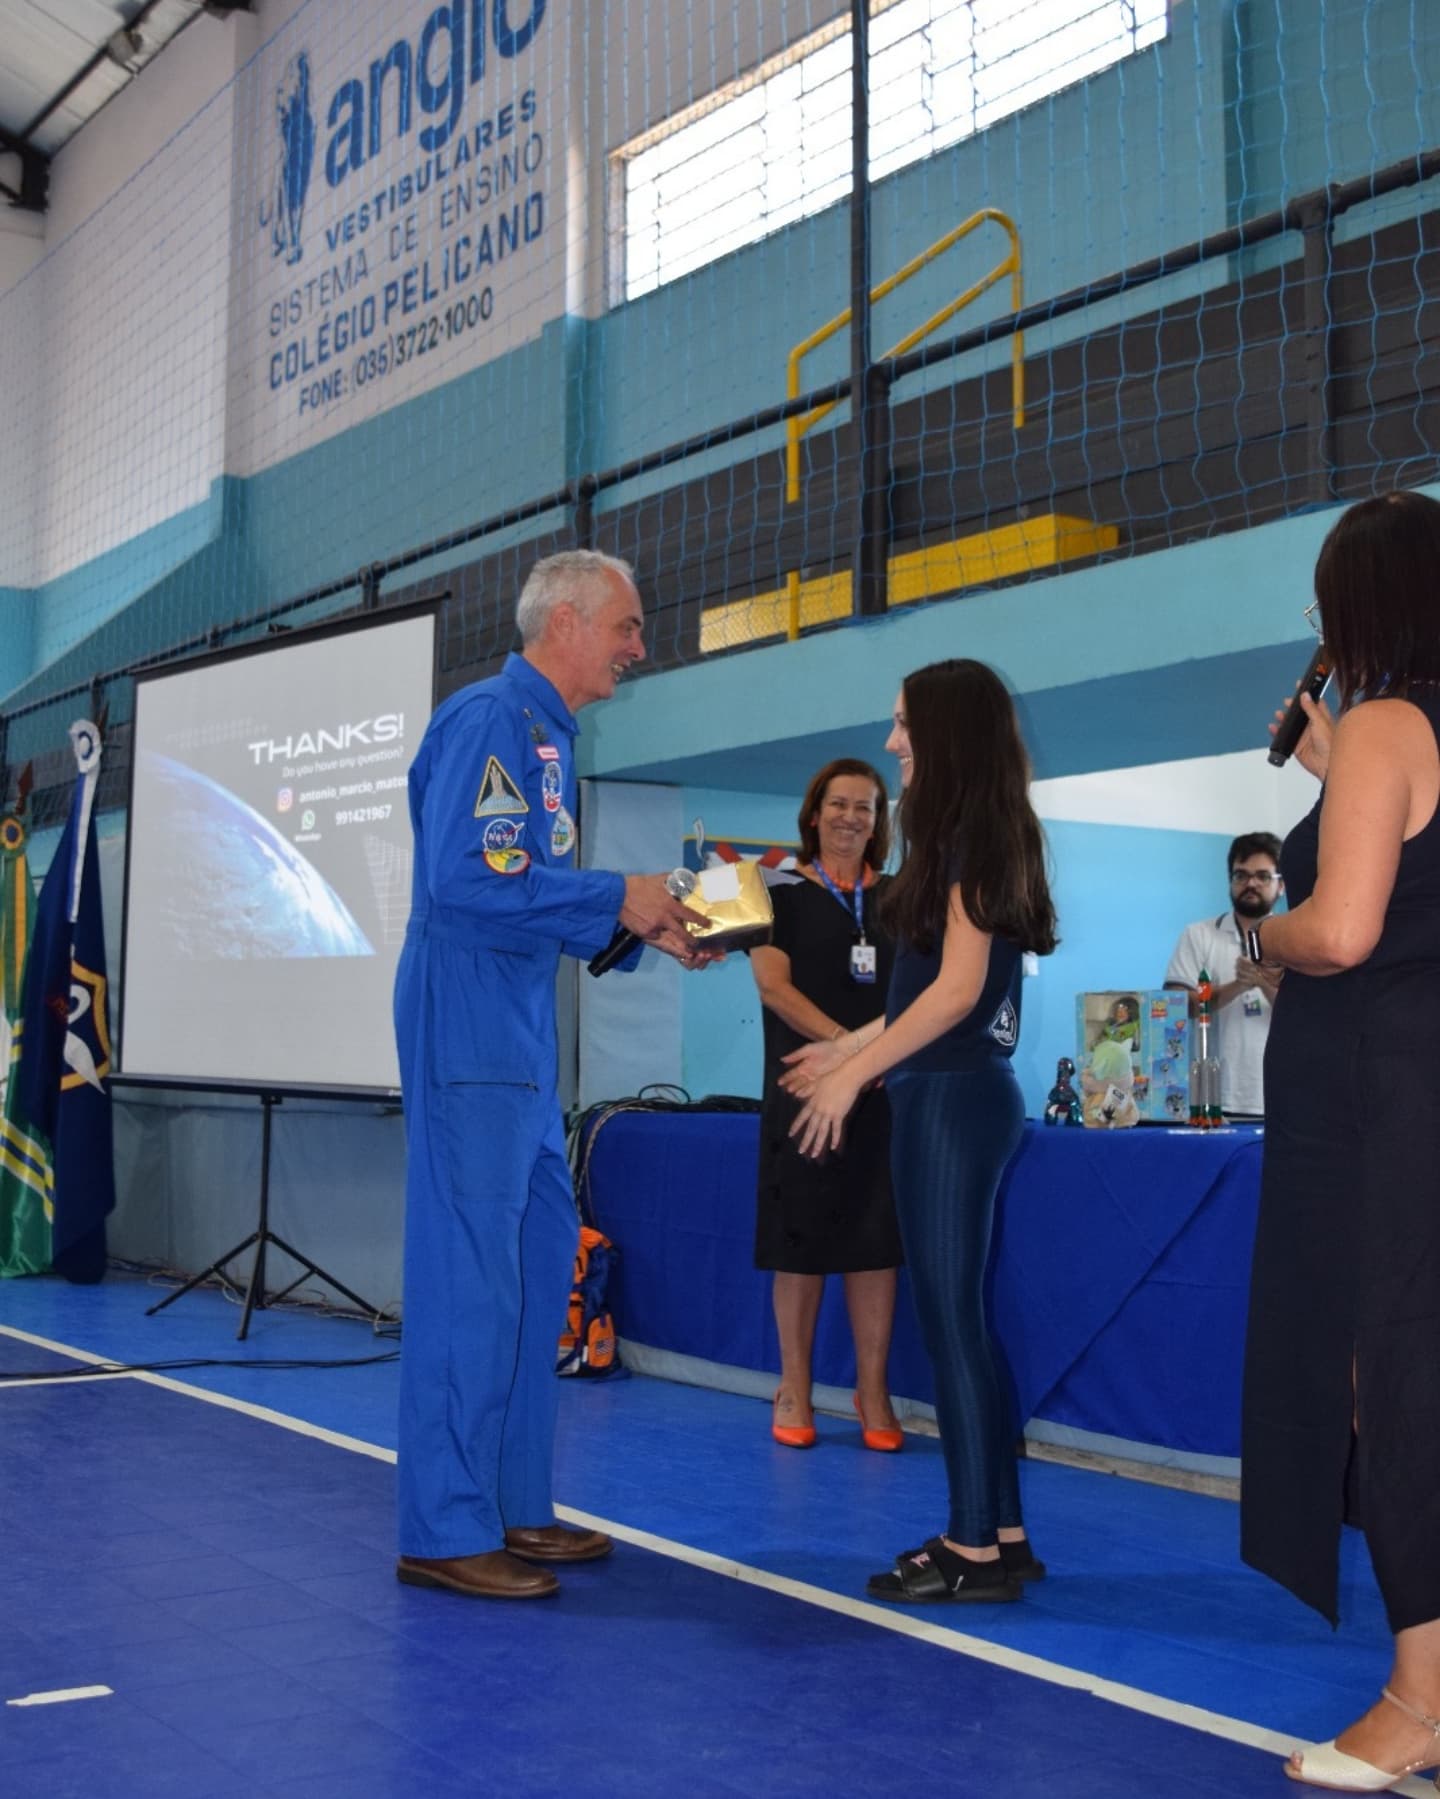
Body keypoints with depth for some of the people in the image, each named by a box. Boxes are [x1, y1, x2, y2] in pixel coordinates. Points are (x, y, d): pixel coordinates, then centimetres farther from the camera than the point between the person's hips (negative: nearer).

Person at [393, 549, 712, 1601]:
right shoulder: (490, 721, -12)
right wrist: (616, 900, -16)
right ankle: (446, 1534, 3)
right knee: (470, 1277, -6)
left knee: (540, 1260, 13)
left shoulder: (548, 735, 18)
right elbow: (466, 885, -24)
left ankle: (514, 1507, 23)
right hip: (470, 1033, -10)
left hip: (520, 1040, 10)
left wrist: (648, 930, 9)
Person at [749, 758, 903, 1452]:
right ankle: (794, 1388, 10)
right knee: (802, 1235, 0)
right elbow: (772, 982, -6)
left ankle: (873, 1392, 7)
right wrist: (843, 1043, -17)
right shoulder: (784, 893, 4)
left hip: (886, 1088, 3)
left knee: (877, 1236, 1)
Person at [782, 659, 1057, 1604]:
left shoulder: (970, 835, -12)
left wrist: (853, 1075, -14)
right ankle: (1000, 1533, 17)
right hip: (957, 1095, 10)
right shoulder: (977, 838, 16)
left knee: (949, 1317, -5)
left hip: (953, 1100, -10)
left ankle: (977, 1547, 2)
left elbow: (956, 991, -17)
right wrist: (851, 1049, 23)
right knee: (960, 1317, 12)